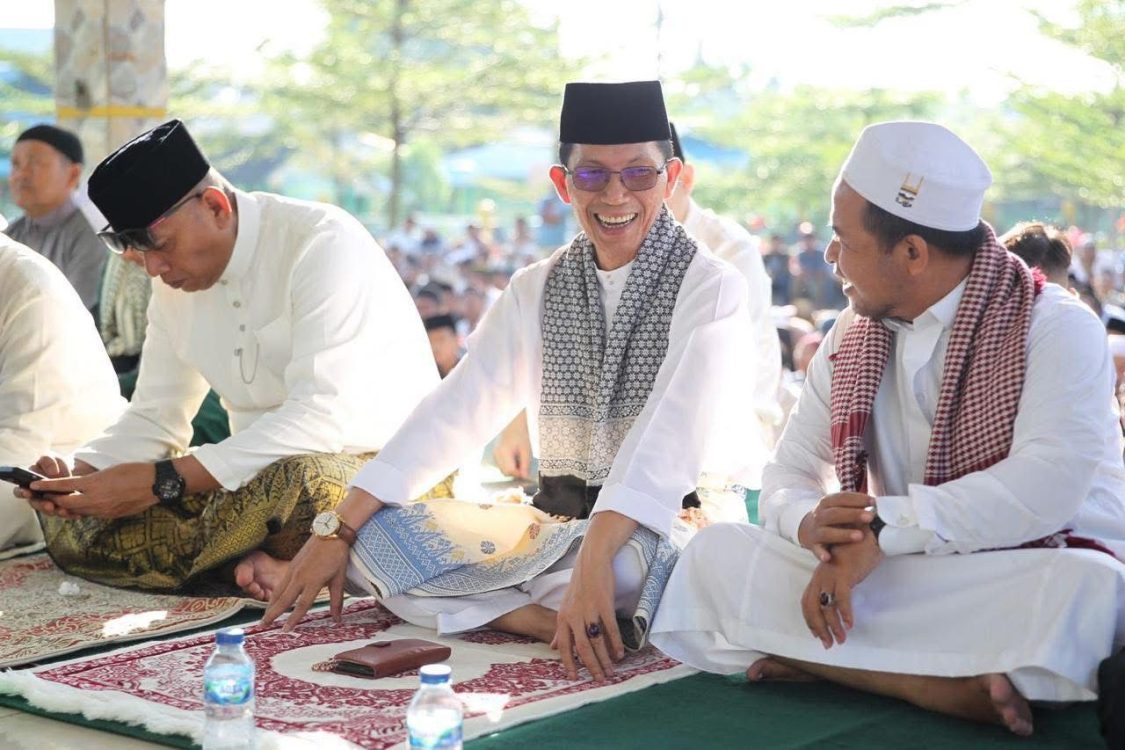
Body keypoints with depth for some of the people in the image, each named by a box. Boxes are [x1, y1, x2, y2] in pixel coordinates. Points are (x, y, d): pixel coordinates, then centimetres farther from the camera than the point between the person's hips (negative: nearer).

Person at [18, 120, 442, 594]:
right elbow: (153, 419, 13)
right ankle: (243, 561, -20)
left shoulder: (322, 243, -18)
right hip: (262, 475, 8)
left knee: (295, 482, -42)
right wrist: (80, 475, -10)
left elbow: (323, 417, -27)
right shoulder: (175, 282, 7)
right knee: (72, 526, -8)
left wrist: (165, 480, -30)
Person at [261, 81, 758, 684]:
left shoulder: (710, 289, -7)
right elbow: (455, 411, 2)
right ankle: (557, 621, -23)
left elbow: (672, 435, -22)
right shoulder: (537, 289, 9)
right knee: (367, 527, -13)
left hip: (669, 525, -6)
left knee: (628, 562, -41)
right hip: (555, 522, 6)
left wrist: (595, 552, -38)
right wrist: (339, 531, -8)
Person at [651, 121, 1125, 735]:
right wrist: (811, 522, -18)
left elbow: (1047, 486, -24)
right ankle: (946, 687, -28)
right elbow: (788, 476, 8)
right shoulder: (850, 339, 11)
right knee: (716, 555, -16)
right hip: (902, 581, 5)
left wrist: (881, 528, -28)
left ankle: (817, 662, -29)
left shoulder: (1056, 327, -8)